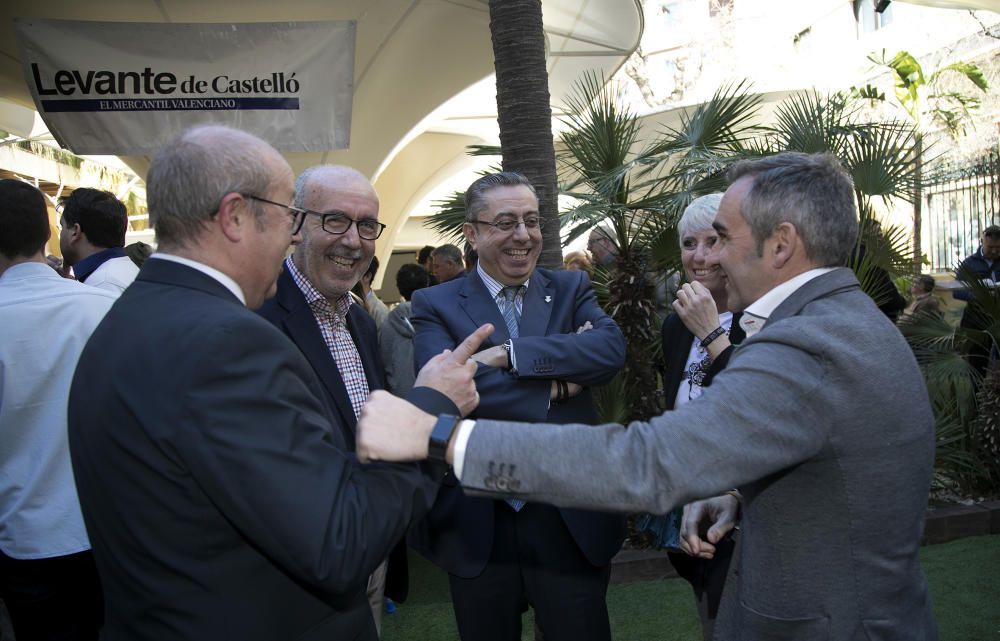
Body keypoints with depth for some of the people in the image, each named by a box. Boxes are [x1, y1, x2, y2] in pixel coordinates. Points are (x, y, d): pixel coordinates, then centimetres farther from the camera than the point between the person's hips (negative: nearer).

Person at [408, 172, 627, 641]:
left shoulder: (571, 289, 3)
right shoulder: (434, 305, -3)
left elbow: (612, 347, -17)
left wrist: (508, 353, -22)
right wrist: (556, 382, -16)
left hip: (571, 522, 1)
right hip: (477, 527, -1)